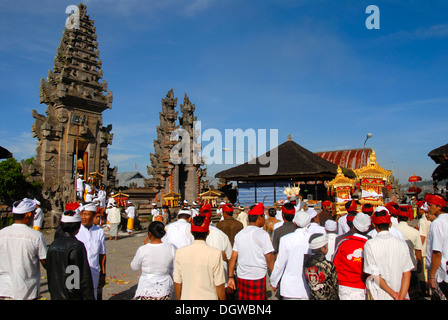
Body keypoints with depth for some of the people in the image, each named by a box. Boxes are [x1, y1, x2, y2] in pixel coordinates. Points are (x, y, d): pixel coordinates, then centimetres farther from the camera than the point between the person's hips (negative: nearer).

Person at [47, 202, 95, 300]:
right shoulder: (77, 246, -19)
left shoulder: (53, 245, 3)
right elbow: (84, 278, -17)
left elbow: (49, 273, 13)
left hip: (55, 296, 7)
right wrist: (90, 297, -10)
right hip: (73, 297, -7)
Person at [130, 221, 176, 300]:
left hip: (146, 291, -2)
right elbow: (176, 269, 0)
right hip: (165, 290, 3)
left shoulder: (143, 250, -15)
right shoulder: (171, 248, -9)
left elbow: (134, 267, 3)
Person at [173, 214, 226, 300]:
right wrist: (223, 298, 4)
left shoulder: (180, 252, -9)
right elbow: (219, 285, -12)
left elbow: (177, 282, -1)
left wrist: (179, 298, 14)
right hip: (208, 297, -2)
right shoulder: (216, 253, -18)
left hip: (186, 297, 3)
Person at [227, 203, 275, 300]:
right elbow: (269, 259, -12)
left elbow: (233, 258, 6)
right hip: (257, 278, -5)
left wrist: (231, 277, 11)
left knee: (243, 298, 15)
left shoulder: (239, 234, 6)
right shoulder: (262, 234, -11)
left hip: (241, 277, 5)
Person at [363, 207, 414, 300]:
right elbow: (407, 273, -7)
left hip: (378, 295, -3)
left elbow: (376, 277, -15)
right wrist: (400, 297, -9)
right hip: (401, 293, 3)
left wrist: (395, 295, -9)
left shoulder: (370, 244, -14)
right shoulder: (402, 244, -4)